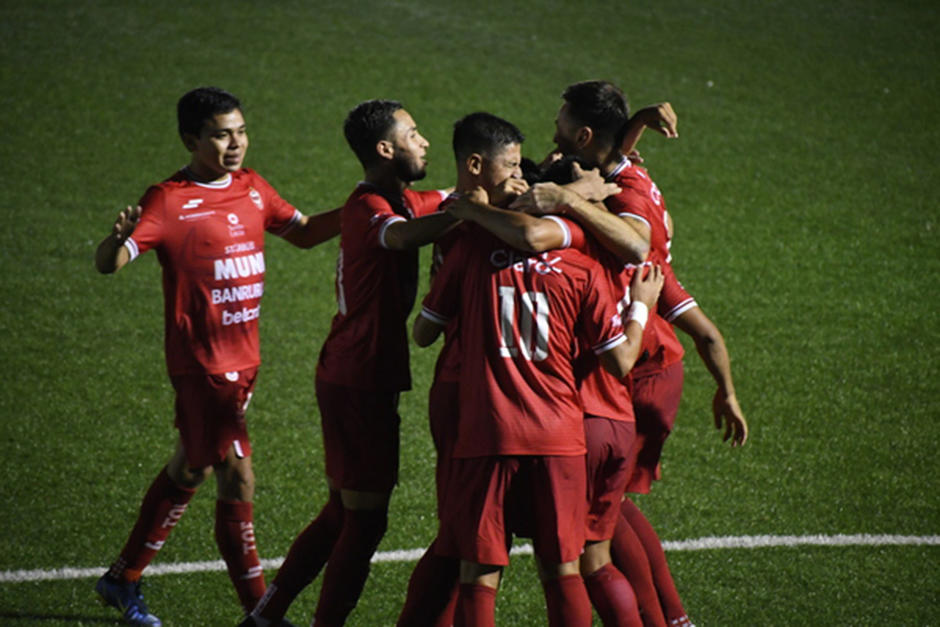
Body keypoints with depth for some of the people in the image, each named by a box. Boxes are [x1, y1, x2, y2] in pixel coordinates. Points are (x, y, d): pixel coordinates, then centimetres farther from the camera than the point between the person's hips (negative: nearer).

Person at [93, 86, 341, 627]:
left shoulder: (252, 187, 7)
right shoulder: (170, 201, -14)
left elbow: (304, 233, 20)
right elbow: (108, 264, -22)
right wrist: (120, 238, -45)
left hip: (244, 359, 8)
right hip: (202, 363, -8)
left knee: (192, 469, 18)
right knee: (238, 480, -8)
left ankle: (124, 578, 34)